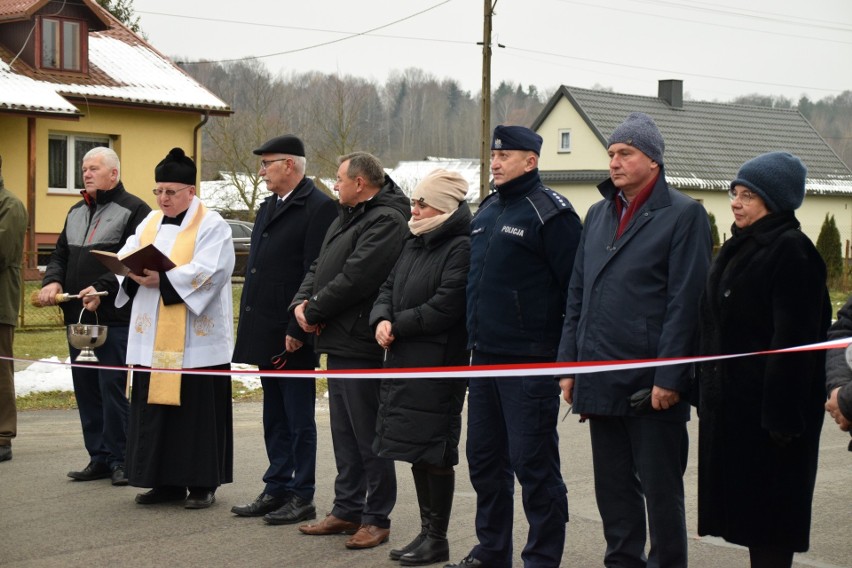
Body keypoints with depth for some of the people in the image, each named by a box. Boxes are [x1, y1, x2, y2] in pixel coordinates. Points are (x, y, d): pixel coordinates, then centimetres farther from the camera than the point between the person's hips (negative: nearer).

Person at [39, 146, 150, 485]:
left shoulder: (134, 211, -5)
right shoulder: (77, 212, 20)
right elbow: (61, 254, 21)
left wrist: (102, 288, -22)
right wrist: (52, 281, 0)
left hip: (114, 317, -8)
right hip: (78, 316, 8)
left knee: (112, 387, -7)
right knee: (85, 389, 9)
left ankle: (119, 459, 0)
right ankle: (99, 458, 17)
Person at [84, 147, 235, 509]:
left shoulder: (212, 226, -4)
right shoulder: (150, 224, 15)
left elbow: (208, 271, -18)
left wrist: (163, 279, -27)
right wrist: (133, 273, -18)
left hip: (196, 339, -6)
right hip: (153, 339, 6)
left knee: (198, 408, -2)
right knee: (155, 408, 6)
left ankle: (203, 483, 6)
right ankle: (168, 481, 14)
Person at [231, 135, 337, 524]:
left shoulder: (318, 207, -12)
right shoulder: (269, 207, 16)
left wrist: (298, 329, -20)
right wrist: (250, 327, 14)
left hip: (293, 335, -9)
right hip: (266, 332, 9)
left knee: (299, 419, 0)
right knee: (274, 418, 14)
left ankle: (302, 498, 7)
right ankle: (277, 490, 22)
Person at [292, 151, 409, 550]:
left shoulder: (387, 221, -15)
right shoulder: (346, 218, 18)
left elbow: (354, 278, -22)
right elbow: (320, 266, 18)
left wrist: (314, 311, -12)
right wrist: (301, 303, -1)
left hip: (361, 345, -10)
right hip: (338, 342, 10)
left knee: (368, 437, -2)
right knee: (344, 434, 15)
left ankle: (377, 518, 6)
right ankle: (347, 510, 24)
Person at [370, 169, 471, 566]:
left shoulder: (462, 248, -14)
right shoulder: (414, 246, 16)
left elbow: (445, 306, -20)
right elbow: (388, 289, 16)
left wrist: (398, 326, -12)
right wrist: (382, 319, -5)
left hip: (440, 365, -9)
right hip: (404, 360, 9)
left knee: (434, 451, -2)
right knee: (416, 449, 13)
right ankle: (427, 530, 23)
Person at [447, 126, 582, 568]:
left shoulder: (550, 213, -10)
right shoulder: (487, 211, 16)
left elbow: (574, 288, -13)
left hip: (530, 364, -8)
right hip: (484, 357, 9)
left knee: (533, 464, -3)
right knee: (484, 459, 15)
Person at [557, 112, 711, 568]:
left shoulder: (683, 215, -6)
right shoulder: (599, 214, 15)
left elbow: (685, 302, -12)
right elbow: (577, 294, 18)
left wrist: (669, 377, -16)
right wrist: (569, 364, 12)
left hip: (651, 386, -6)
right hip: (600, 381, 6)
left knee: (660, 491, 3)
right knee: (613, 489, 13)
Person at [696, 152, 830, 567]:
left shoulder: (792, 252, -13)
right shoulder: (739, 248, 15)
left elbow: (793, 341, -19)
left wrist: (781, 414, -22)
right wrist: (707, 395, 17)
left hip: (766, 404, -9)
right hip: (731, 402, 9)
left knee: (769, 513, -2)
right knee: (745, 502, 12)